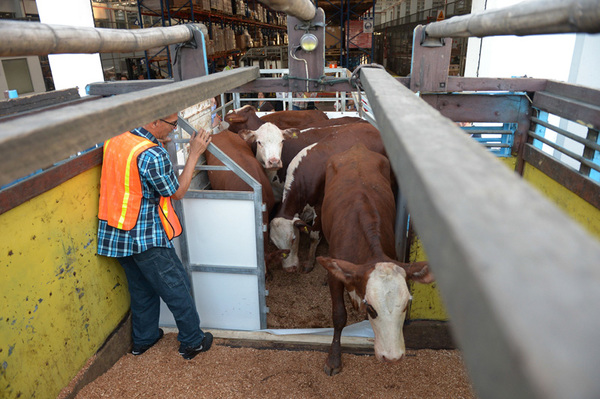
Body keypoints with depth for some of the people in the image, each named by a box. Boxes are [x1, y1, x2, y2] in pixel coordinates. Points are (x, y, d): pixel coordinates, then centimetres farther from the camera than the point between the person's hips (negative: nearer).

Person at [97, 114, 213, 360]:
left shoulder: (115, 139, 1)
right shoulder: (153, 155, -24)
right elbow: (177, 192, -11)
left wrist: (158, 143, 12)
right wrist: (194, 154, -8)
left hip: (115, 235, 8)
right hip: (148, 237, -8)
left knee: (141, 287, 23)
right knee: (177, 287, 8)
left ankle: (143, 339, 39)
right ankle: (192, 342, 22)